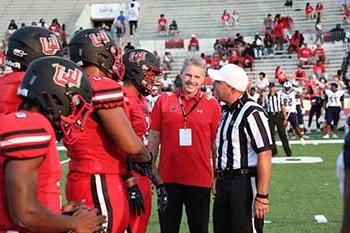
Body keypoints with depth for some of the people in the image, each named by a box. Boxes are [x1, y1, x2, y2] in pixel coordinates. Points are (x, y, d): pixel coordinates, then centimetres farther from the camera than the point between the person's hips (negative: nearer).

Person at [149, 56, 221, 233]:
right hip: (168, 177, 1)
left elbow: (216, 143, 4)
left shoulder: (211, 104, 0)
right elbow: (154, 137, 8)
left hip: (200, 179, -1)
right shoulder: (164, 100, 2)